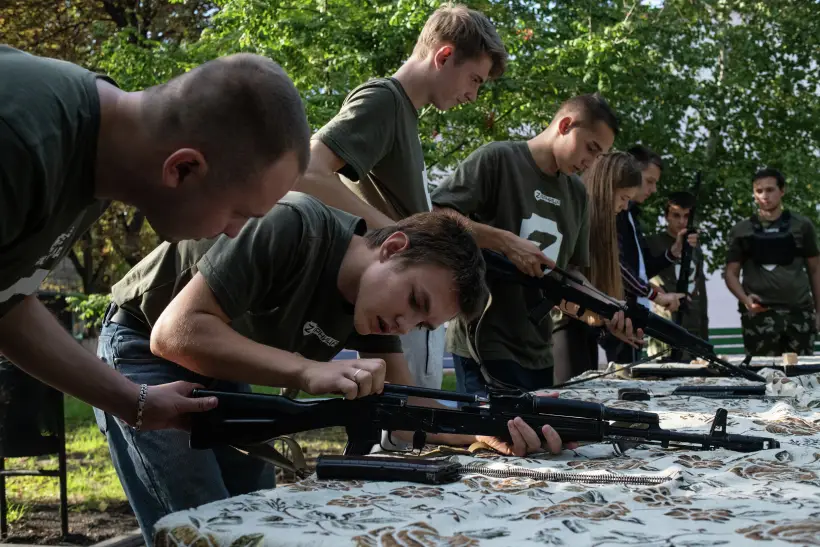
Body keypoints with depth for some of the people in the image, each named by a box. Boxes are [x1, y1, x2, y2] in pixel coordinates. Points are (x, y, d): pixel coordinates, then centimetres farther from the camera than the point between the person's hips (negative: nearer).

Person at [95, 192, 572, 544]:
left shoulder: (373, 298, -7)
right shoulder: (292, 228, -31)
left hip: (218, 375, 8)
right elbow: (175, 333, -37)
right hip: (147, 354, -7)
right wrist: (311, 372, -44)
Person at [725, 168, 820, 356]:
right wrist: (745, 298, -13)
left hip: (800, 312, 1)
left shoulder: (802, 226, 10)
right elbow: (731, 273, 7)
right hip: (759, 313, -1)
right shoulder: (741, 230, 8)